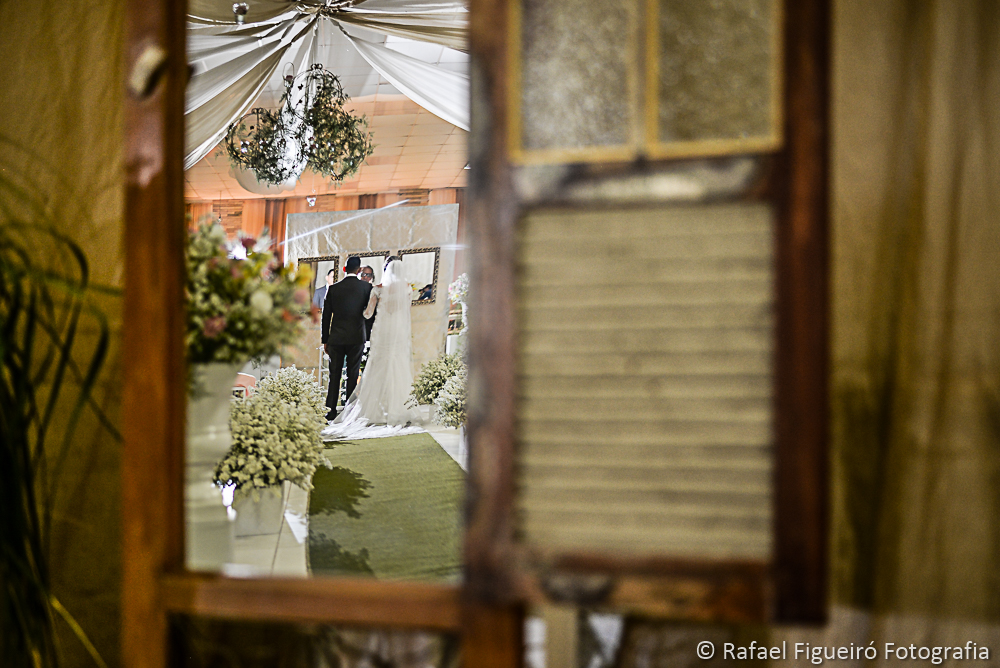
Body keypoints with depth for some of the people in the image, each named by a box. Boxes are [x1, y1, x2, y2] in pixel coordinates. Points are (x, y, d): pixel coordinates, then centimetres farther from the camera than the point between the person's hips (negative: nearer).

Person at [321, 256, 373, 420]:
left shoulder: (334, 288, 1)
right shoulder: (366, 287, -3)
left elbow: (326, 315, 3)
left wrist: (325, 340, 9)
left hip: (336, 338, 1)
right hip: (357, 337, -1)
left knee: (334, 375, 6)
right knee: (353, 375, 4)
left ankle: (332, 410, 3)